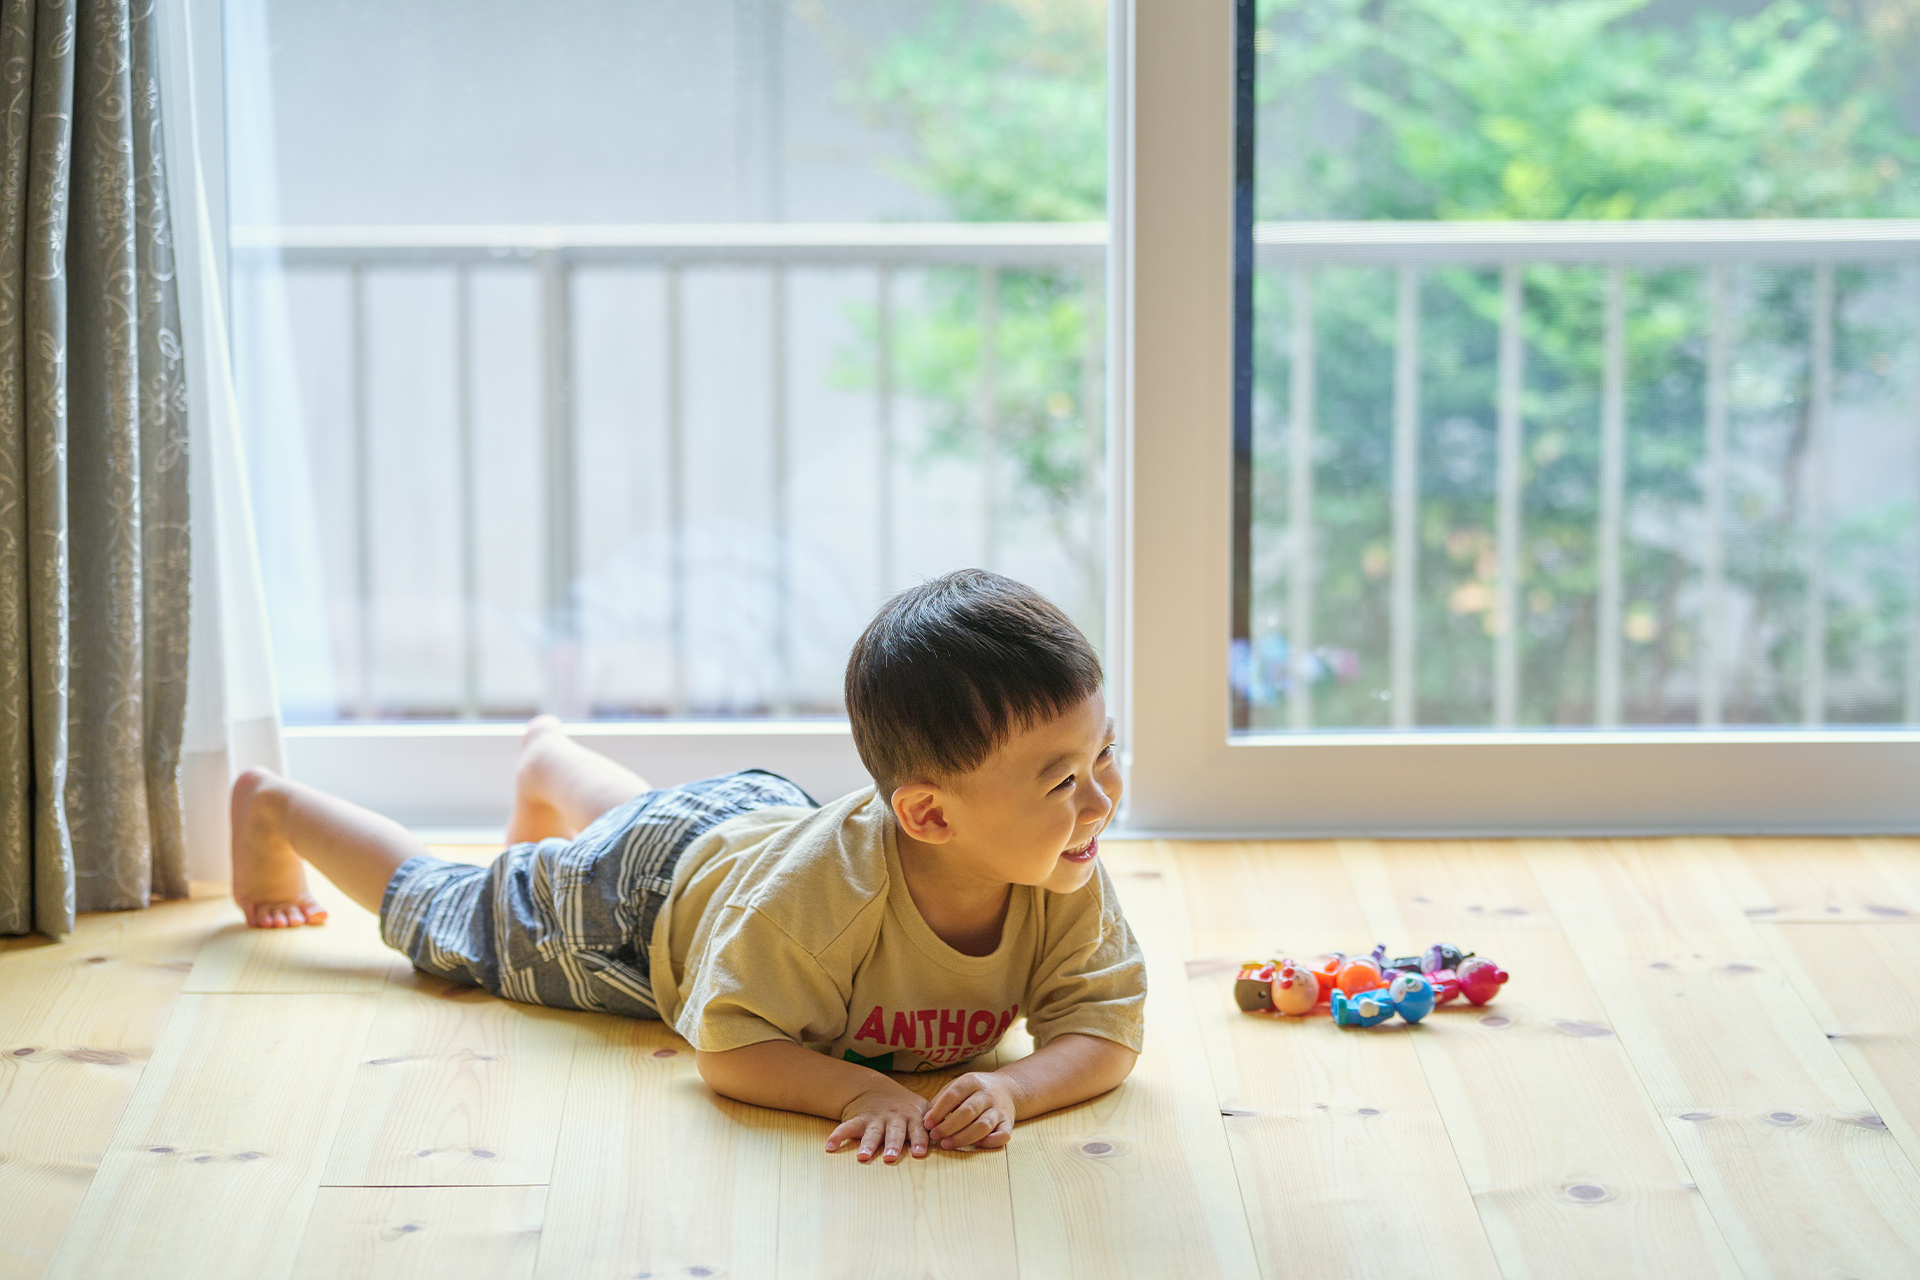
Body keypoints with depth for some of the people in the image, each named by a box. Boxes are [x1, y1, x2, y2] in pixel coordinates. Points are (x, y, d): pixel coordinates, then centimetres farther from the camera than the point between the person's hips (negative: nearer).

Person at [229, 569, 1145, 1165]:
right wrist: (858, 1087, -55)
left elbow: (1105, 1028, -30)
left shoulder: (1068, 885, -35)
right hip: (653, 882, -5)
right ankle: (272, 806, 47)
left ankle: (548, 758, 71)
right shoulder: (823, 890, -49)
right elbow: (726, 1047, -40)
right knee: (440, 907, 23)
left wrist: (1014, 1089, -50)